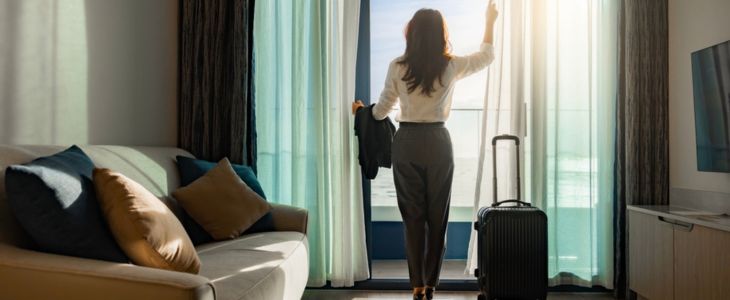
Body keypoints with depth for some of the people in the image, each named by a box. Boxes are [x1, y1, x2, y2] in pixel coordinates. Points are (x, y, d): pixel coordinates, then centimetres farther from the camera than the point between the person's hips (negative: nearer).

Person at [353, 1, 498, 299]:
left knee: (413, 215, 6)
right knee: (437, 215, 10)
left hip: (406, 143, 0)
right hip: (437, 142, 0)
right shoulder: (451, 66, -4)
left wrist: (362, 110, 26)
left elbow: (382, 111, 4)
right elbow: (487, 56, 16)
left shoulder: (397, 67, -5)